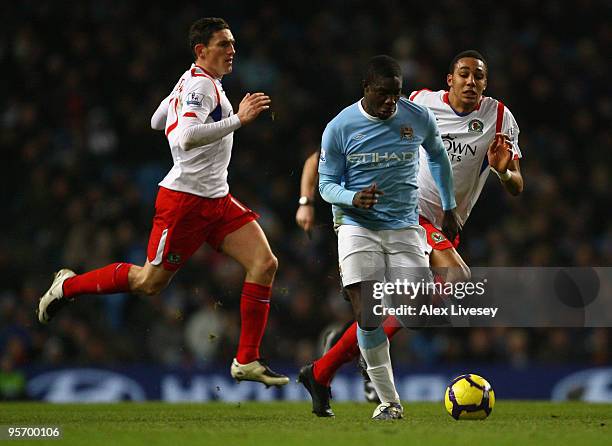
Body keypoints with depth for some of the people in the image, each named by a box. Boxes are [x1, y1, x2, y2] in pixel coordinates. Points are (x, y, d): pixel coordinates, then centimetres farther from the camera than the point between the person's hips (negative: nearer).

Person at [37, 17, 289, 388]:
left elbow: (158, 121, 27)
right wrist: (238, 120, -32)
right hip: (185, 200, -9)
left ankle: (247, 361, -3)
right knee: (151, 282, 0)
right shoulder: (200, 84, -16)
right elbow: (187, 136, -32)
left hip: (217, 199, 9)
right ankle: (69, 286, 23)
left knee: (266, 263, -6)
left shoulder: (191, 82, 14)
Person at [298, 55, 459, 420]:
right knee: (368, 317, -15)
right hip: (357, 226, -3)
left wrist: (449, 208, 23)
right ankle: (390, 402, -1)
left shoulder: (419, 118, -1)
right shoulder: (339, 128, -7)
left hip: (405, 227, 3)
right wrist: (353, 199, -22)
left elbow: (438, 158, 20)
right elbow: (327, 183, 0)